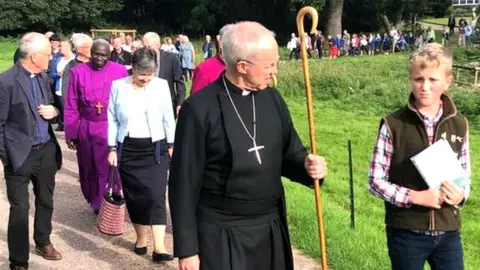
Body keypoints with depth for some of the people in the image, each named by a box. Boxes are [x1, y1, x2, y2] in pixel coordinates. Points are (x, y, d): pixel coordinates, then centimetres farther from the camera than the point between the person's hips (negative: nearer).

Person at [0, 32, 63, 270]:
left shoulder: (43, 77, 5)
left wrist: (54, 111, -6)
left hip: (46, 152, 7)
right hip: (20, 156, -7)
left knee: (45, 202, 20)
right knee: (19, 209, 3)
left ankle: (43, 242, 42)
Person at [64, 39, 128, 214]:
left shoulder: (120, 71, -4)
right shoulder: (78, 72, -1)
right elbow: (71, 106, 2)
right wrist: (70, 133, 0)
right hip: (86, 130, 2)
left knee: (111, 169, 0)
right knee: (89, 169, 16)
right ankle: (95, 203, 36)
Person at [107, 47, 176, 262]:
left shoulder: (161, 85, -3)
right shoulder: (118, 86, -2)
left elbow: (168, 118, 5)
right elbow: (112, 120, 4)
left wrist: (171, 145, 7)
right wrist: (112, 148, 2)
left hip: (155, 148, -1)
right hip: (128, 148, 1)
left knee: (156, 195, -8)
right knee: (134, 195, 7)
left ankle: (159, 247, -8)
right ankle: (141, 238, 25)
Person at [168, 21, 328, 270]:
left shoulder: (273, 98, 1)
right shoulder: (199, 108, -15)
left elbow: (289, 154, 11)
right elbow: (184, 183, -11)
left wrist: (307, 165, -13)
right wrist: (187, 249, -9)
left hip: (271, 229, 5)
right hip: (221, 235, -5)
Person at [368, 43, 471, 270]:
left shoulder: (459, 125, 1)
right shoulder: (393, 125, -9)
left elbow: (465, 176, 11)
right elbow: (376, 181, -7)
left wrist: (461, 195, -11)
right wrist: (415, 197, -20)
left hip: (448, 232, 3)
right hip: (406, 233, -3)